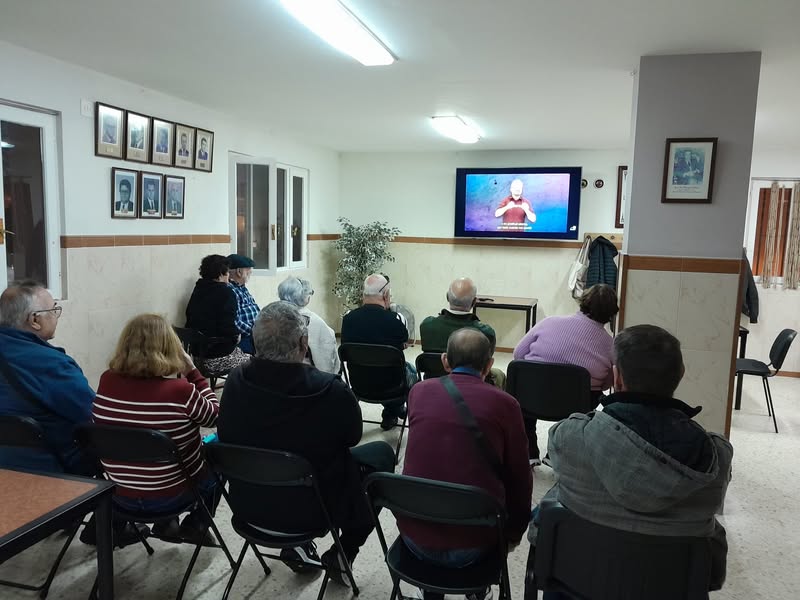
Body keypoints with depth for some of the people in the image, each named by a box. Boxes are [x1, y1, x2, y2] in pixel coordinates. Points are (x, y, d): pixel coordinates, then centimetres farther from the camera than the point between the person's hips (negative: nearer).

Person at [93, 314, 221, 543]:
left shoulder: (107, 381, -12)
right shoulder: (180, 390, -25)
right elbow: (215, 416, -7)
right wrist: (192, 371, -4)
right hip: (170, 495, -5)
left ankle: (164, 523, 34)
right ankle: (195, 525, 29)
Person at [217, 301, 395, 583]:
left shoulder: (235, 381, -16)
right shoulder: (332, 391, -29)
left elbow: (226, 438, 2)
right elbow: (352, 437, -8)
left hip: (249, 504, 5)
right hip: (312, 510, -5)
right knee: (382, 453, 16)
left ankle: (295, 545, 28)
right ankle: (343, 553, 18)